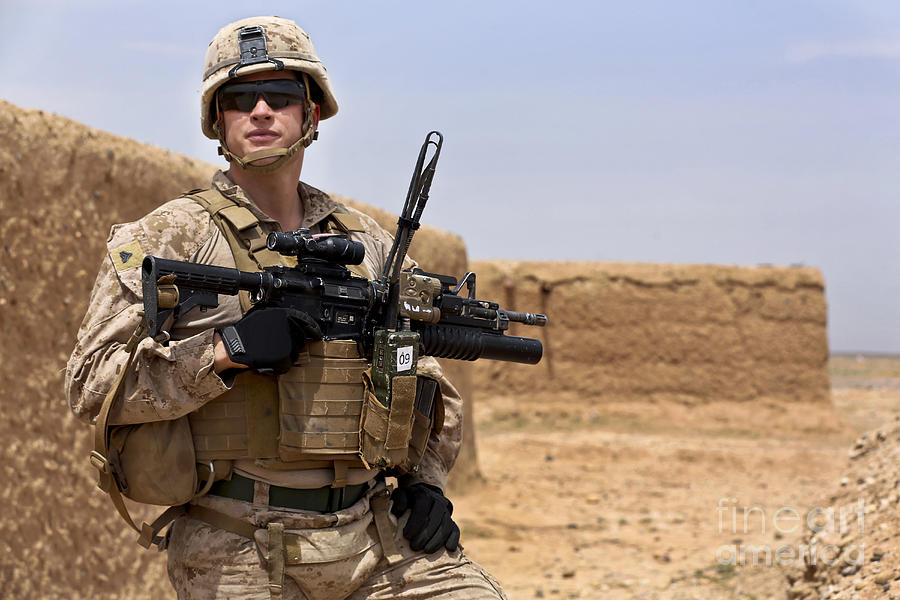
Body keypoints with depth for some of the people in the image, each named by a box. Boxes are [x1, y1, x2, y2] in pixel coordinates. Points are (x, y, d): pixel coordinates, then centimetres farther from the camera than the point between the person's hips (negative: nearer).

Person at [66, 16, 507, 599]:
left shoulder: (367, 241, 13)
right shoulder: (169, 239, -1)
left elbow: (425, 379, 24)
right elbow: (92, 382, -9)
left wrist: (424, 480, 8)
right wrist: (228, 350, -18)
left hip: (374, 533, 4)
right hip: (239, 553, -4)